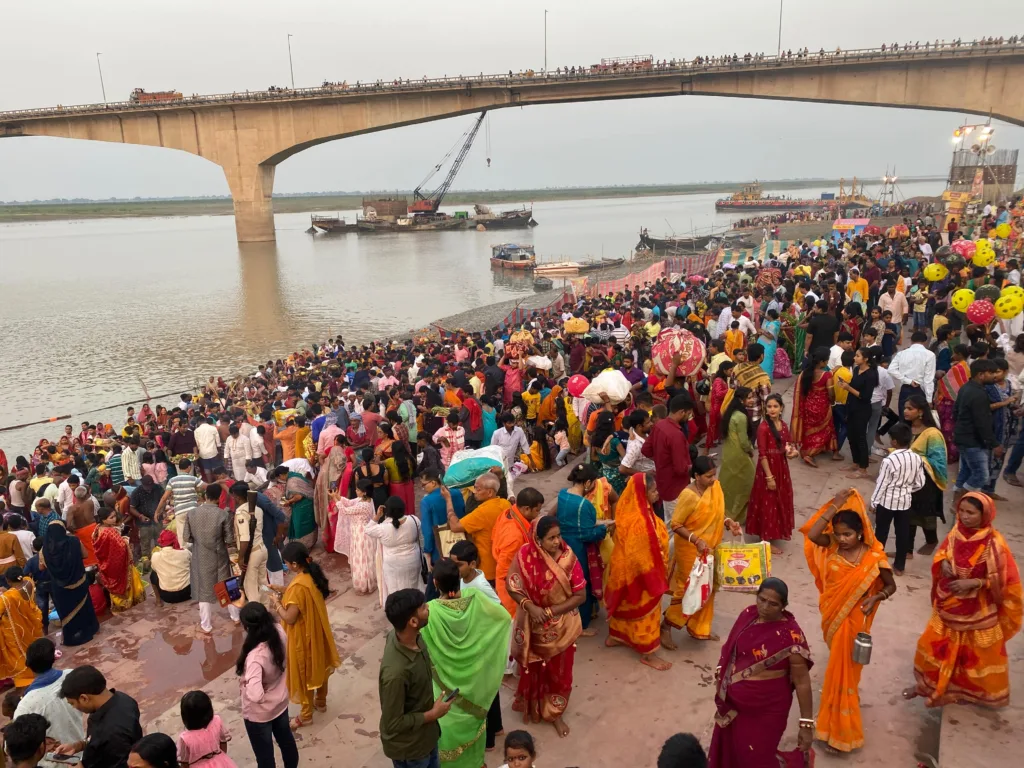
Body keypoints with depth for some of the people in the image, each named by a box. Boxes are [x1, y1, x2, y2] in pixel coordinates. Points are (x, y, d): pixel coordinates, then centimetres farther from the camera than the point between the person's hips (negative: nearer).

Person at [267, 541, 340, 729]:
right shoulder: (313, 575, -7)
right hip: (317, 631, 8)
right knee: (318, 666, 25)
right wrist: (282, 590, 6)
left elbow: (290, 618, -27)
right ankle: (321, 702, 46)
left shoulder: (299, 586, -34)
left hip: (303, 637, -8)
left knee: (304, 673, 11)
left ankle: (306, 715, 30)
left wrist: (276, 604, -11)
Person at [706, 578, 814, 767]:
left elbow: (802, 681, -20)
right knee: (727, 751, 23)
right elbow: (730, 647, 8)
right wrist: (720, 673, 16)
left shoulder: (791, 636, -25)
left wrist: (806, 723, -19)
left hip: (766, 710, -6)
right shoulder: (747, 615, -8)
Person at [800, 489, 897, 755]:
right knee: (837, 666, 23)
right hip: (831, 615, 4)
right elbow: (812, 534, -29)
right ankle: (835, 724, 48)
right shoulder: (832, 547, -10)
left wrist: (875, 598, -24)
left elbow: (891, 586, -5)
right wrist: (834, 506, -27)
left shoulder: (873, 557, -17)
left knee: (843, 670, 4)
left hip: (852, 619, -4)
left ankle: (841, 733, 20)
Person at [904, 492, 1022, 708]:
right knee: (933, 645, 15)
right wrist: (944, 563, -14)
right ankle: (928, 684, 34)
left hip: (978, 609, -5)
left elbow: (1004, 579, -17)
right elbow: (941, 554, 8)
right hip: (949, 603, 5)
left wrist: (973, 583, -24)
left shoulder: (994, 543, -23)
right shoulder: (956, 532, -8)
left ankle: (971, 692, 38)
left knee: (976, 655, 15)